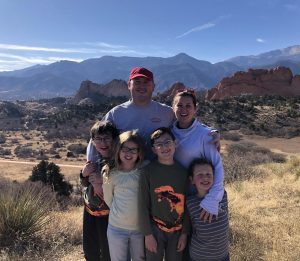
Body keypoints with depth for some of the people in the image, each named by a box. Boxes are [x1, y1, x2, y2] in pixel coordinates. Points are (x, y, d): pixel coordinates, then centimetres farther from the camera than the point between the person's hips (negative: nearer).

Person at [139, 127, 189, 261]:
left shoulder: (183, 171, -4)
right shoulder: (148, 171, -11)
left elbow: (186, 205, 0)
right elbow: (143, 205, -8)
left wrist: (184, 233, 1)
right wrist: (148, 234, -8)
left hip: (177, 230, 2)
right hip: (155, 229, -2)